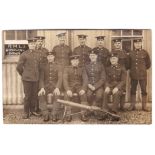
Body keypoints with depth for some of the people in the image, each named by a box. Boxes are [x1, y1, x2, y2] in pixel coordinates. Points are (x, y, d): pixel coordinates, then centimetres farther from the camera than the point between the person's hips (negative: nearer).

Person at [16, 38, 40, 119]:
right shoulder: (24, 55, -6)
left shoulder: (37, 54, 8)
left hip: (35, 79, 4)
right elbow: (19, 67, -3)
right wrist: (24, 75, 7)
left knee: (34, 95, 9)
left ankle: (32, 110, 25)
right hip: (27, 79, -4)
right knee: (27, 96, 1)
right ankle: (26, 112, 14)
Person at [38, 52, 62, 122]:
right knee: (41, 95, -29)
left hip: (55, 85, -1)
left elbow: (60, 78, -4)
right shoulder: (44, 67, 10)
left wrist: (57, 88, -21)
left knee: (57, 95, -34)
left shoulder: (57, 66, 6)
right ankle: (45, 115, -22)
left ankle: (55, 115, -25)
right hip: (46, 86, 1)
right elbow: (41, 78, 2)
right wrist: (42, 88, -17)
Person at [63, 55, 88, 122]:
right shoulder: (67, 69, 7)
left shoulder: (82, 69, 10)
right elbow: (65, 80, -4)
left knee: (83, 95, -31)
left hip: (79, 86, 1)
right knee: (67, 95, -32)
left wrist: (83, 89, -20)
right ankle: (68, 115, -28)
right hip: (70, 86, 0)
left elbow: (85, 80, 0)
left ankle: (84, 114, -26)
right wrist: (68, 90, -22)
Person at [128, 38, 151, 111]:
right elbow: (129, 64, 15)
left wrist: (143, 69, 12)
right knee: (133, 91, 5)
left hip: (143, 75, -1)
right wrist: (132, 70, 10)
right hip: (133, 75, 1)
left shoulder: (145, 53, 0)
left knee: (144, 90, 3)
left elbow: (148, 64, 9)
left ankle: (144, 106, 11)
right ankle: (132, 105, 13)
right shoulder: (131, 53, 4)